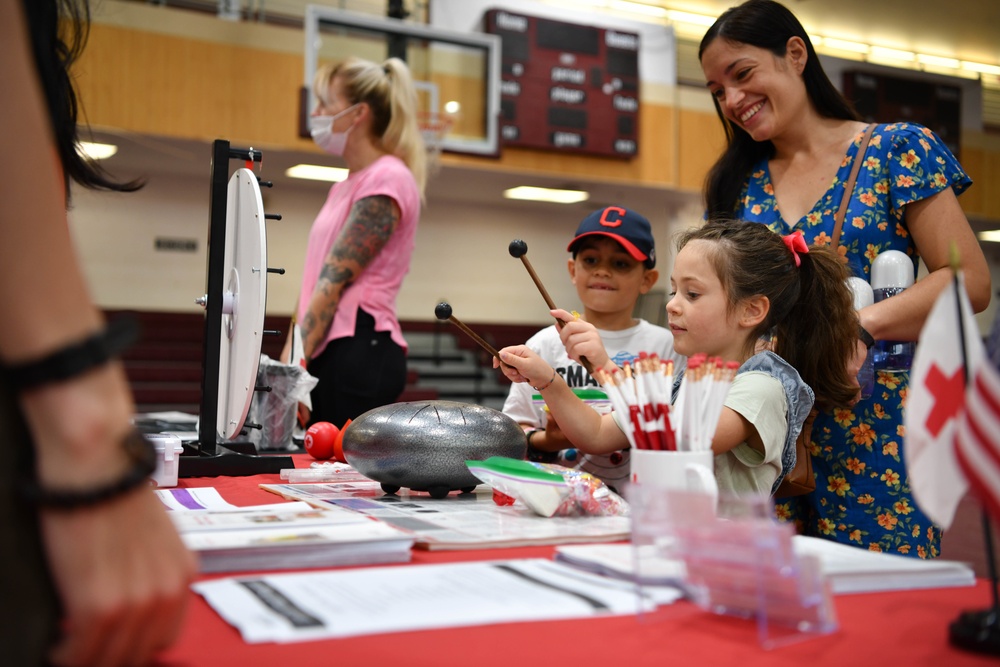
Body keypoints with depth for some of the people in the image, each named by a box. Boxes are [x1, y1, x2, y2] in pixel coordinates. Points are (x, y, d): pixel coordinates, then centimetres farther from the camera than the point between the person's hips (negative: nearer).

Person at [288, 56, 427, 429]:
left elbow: (335, 279, -14)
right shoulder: (346, 186, 21)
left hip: (360, 350, -9)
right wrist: (288, 358, 13)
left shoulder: (386, 179, -8)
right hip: (329, 351, 9)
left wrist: (295, 362, -17)